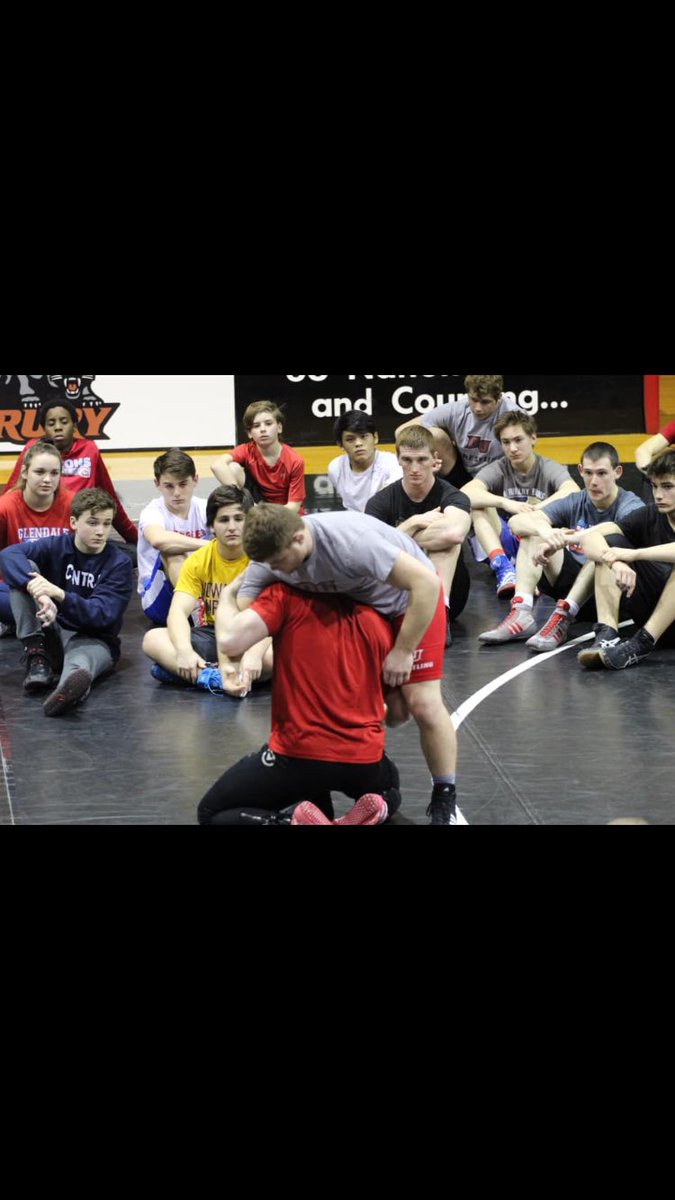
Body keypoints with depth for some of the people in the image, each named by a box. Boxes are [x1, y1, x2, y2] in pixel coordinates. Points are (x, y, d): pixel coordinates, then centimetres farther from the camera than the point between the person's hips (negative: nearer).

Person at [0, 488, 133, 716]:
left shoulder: (118, 563, -8)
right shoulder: (57, 547, -2)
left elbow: (102, 615, -20)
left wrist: (59, 594, -36)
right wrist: (39, 593, -40)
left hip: (93, 640, -3)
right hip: (52, 634, 4)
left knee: (78, 665, -43)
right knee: (24, 570, -15)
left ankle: (70, 689, -82)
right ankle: (36, 655, -22)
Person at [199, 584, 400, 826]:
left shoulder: (285, 595, -5)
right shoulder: (380, 620, 9)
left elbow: (229, 641, -16)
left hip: (299, 753, -4)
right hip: (365, 760, 5)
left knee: (211, 813, 16)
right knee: (389, 789, 40)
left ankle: (295, 821, -12)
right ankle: (379, 807, 3)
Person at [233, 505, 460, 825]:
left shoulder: (351, 541, -41)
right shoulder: (271, 554, -21)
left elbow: (427, 583, -38)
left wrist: (402, 650, -31)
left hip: (411, 597, -6)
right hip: (355, 606, 6)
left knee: (423, 704, -11)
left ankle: (445, 803, 3)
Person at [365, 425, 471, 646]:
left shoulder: (453, 497, -7)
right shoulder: (380, 502, -1)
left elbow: (455, 533, -34)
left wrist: (400, 537, -21)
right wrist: (415, 523, -22)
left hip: (445, 593, 0)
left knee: (447, 535, -26)